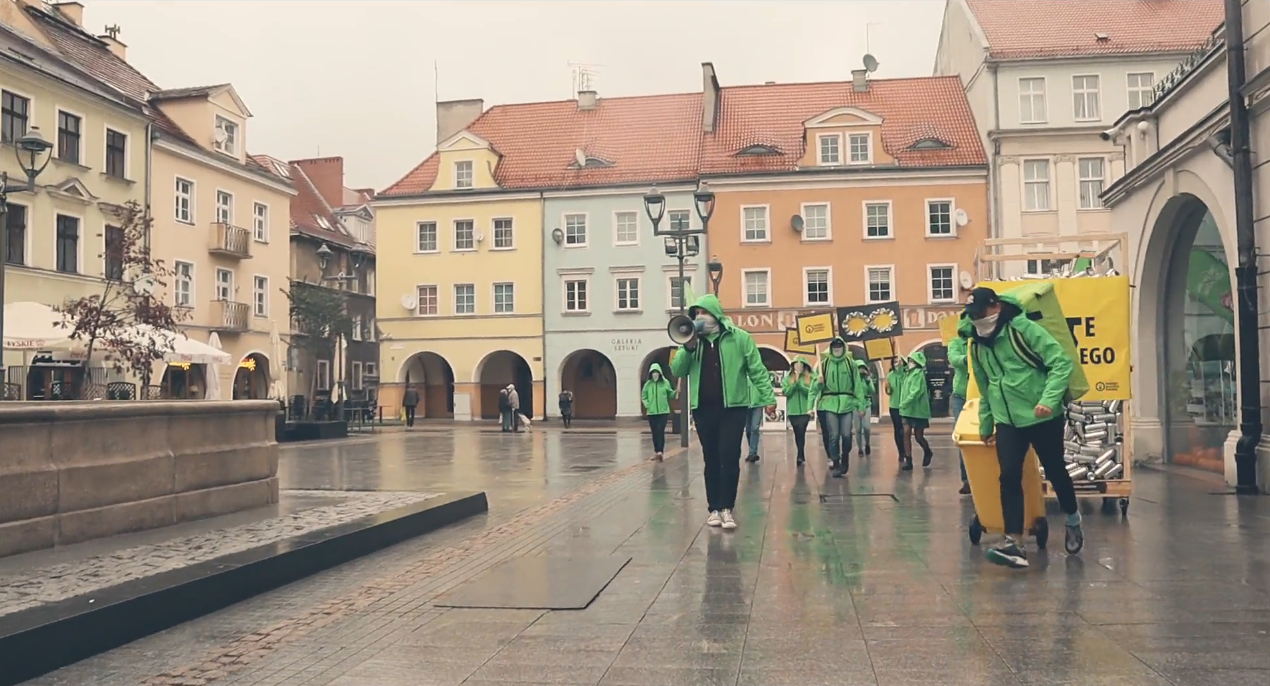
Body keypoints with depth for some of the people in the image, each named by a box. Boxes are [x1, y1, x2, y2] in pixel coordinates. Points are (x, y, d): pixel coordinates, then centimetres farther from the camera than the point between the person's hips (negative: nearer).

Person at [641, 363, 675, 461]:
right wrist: (647, 405, -5)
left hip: (663, 412, -3)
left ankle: (660, 452, -19)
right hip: (651, 413, 3)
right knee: (654, 433, 9)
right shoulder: (647, 384, 1)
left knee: (661, 432, -13)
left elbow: (670, 394, 4)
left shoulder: (665, 383, -2)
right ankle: (656, 452, 18)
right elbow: (644, 397, 10)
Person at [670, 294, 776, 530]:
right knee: (711, 460, 8)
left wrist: (768, 398, -8)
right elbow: (676, 371, 2)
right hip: (703, 409, 3)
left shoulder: (738, 337, -2)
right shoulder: (692, 340, 9)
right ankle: (714, 508, 14)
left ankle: (726, 508, 0)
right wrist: (688, 348, -12)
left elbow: (757, 370, -2)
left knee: (729, 458, -6)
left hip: (733, 408, -3)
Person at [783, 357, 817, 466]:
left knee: (801, 433, -13)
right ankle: (801, 456, 21)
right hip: (792, 411, 3)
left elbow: (810, 392, -8)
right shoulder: (787, 378, 6)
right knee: (797, 434, 9)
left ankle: (800, 456, -13)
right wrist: (795, 382, -12)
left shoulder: (809, 378, 1)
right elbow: (785, 392, -4)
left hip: (805, 410, -3)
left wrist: (799, 383, -14)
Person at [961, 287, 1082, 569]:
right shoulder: (976, 345, 7)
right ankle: (1014, 542, -12)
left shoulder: (1024, 329, -12)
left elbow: (1061, 363, -15)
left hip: (1043, 417, -4)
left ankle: (1073, 522, 39)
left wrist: (1049, 399, -27)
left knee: (1054, 471, 12)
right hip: (1007, 421, 4)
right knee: (1009, 477, -9)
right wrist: (985, 425, 24)